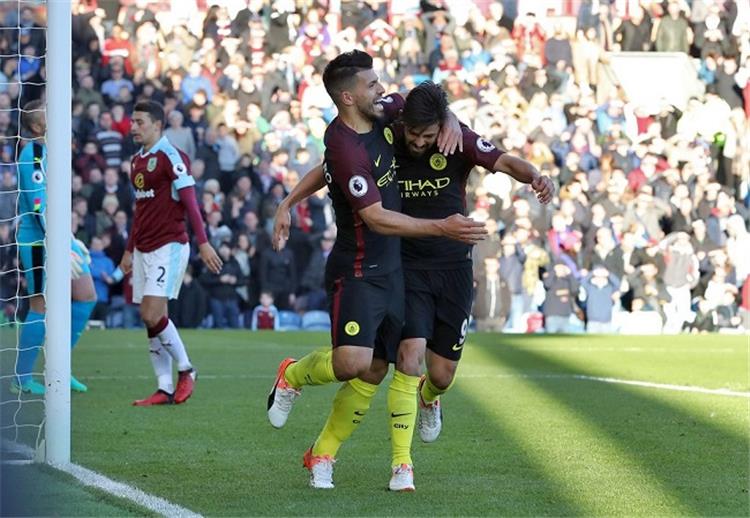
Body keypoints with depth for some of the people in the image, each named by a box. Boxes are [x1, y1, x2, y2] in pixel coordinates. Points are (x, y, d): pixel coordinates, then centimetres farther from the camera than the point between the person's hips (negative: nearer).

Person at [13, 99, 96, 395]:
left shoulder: (49, 151, 14)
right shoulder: (34, 155, -17)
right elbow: (40, 208, -22)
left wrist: (71, 242, 24)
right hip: (38, 241, -10)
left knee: (86, 297, 7)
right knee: (42, 308, -6)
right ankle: (22, 380, 5)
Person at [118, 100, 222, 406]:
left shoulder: (171, 157, -10)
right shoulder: (137, 161, 15)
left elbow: (190, 202, -13)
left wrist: (203, 244, -18)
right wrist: (129, 250, 24)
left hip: (169, 246, -8)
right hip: (143, 251, 8)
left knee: (152, 314, -16)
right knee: (151, 319, 4)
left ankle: (185, 370, 3)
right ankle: (165, 389, 6)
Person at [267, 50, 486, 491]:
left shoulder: (383, 114, 2)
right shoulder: (345, 147, -22)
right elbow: (376, 218, -26)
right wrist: (442, 228, -30)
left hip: (391, 270, 8)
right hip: (357, 270, -8)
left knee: (373, 374, 6)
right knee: (354, 363, -22)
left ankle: (322, 454, 19)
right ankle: (293, 376, 11)